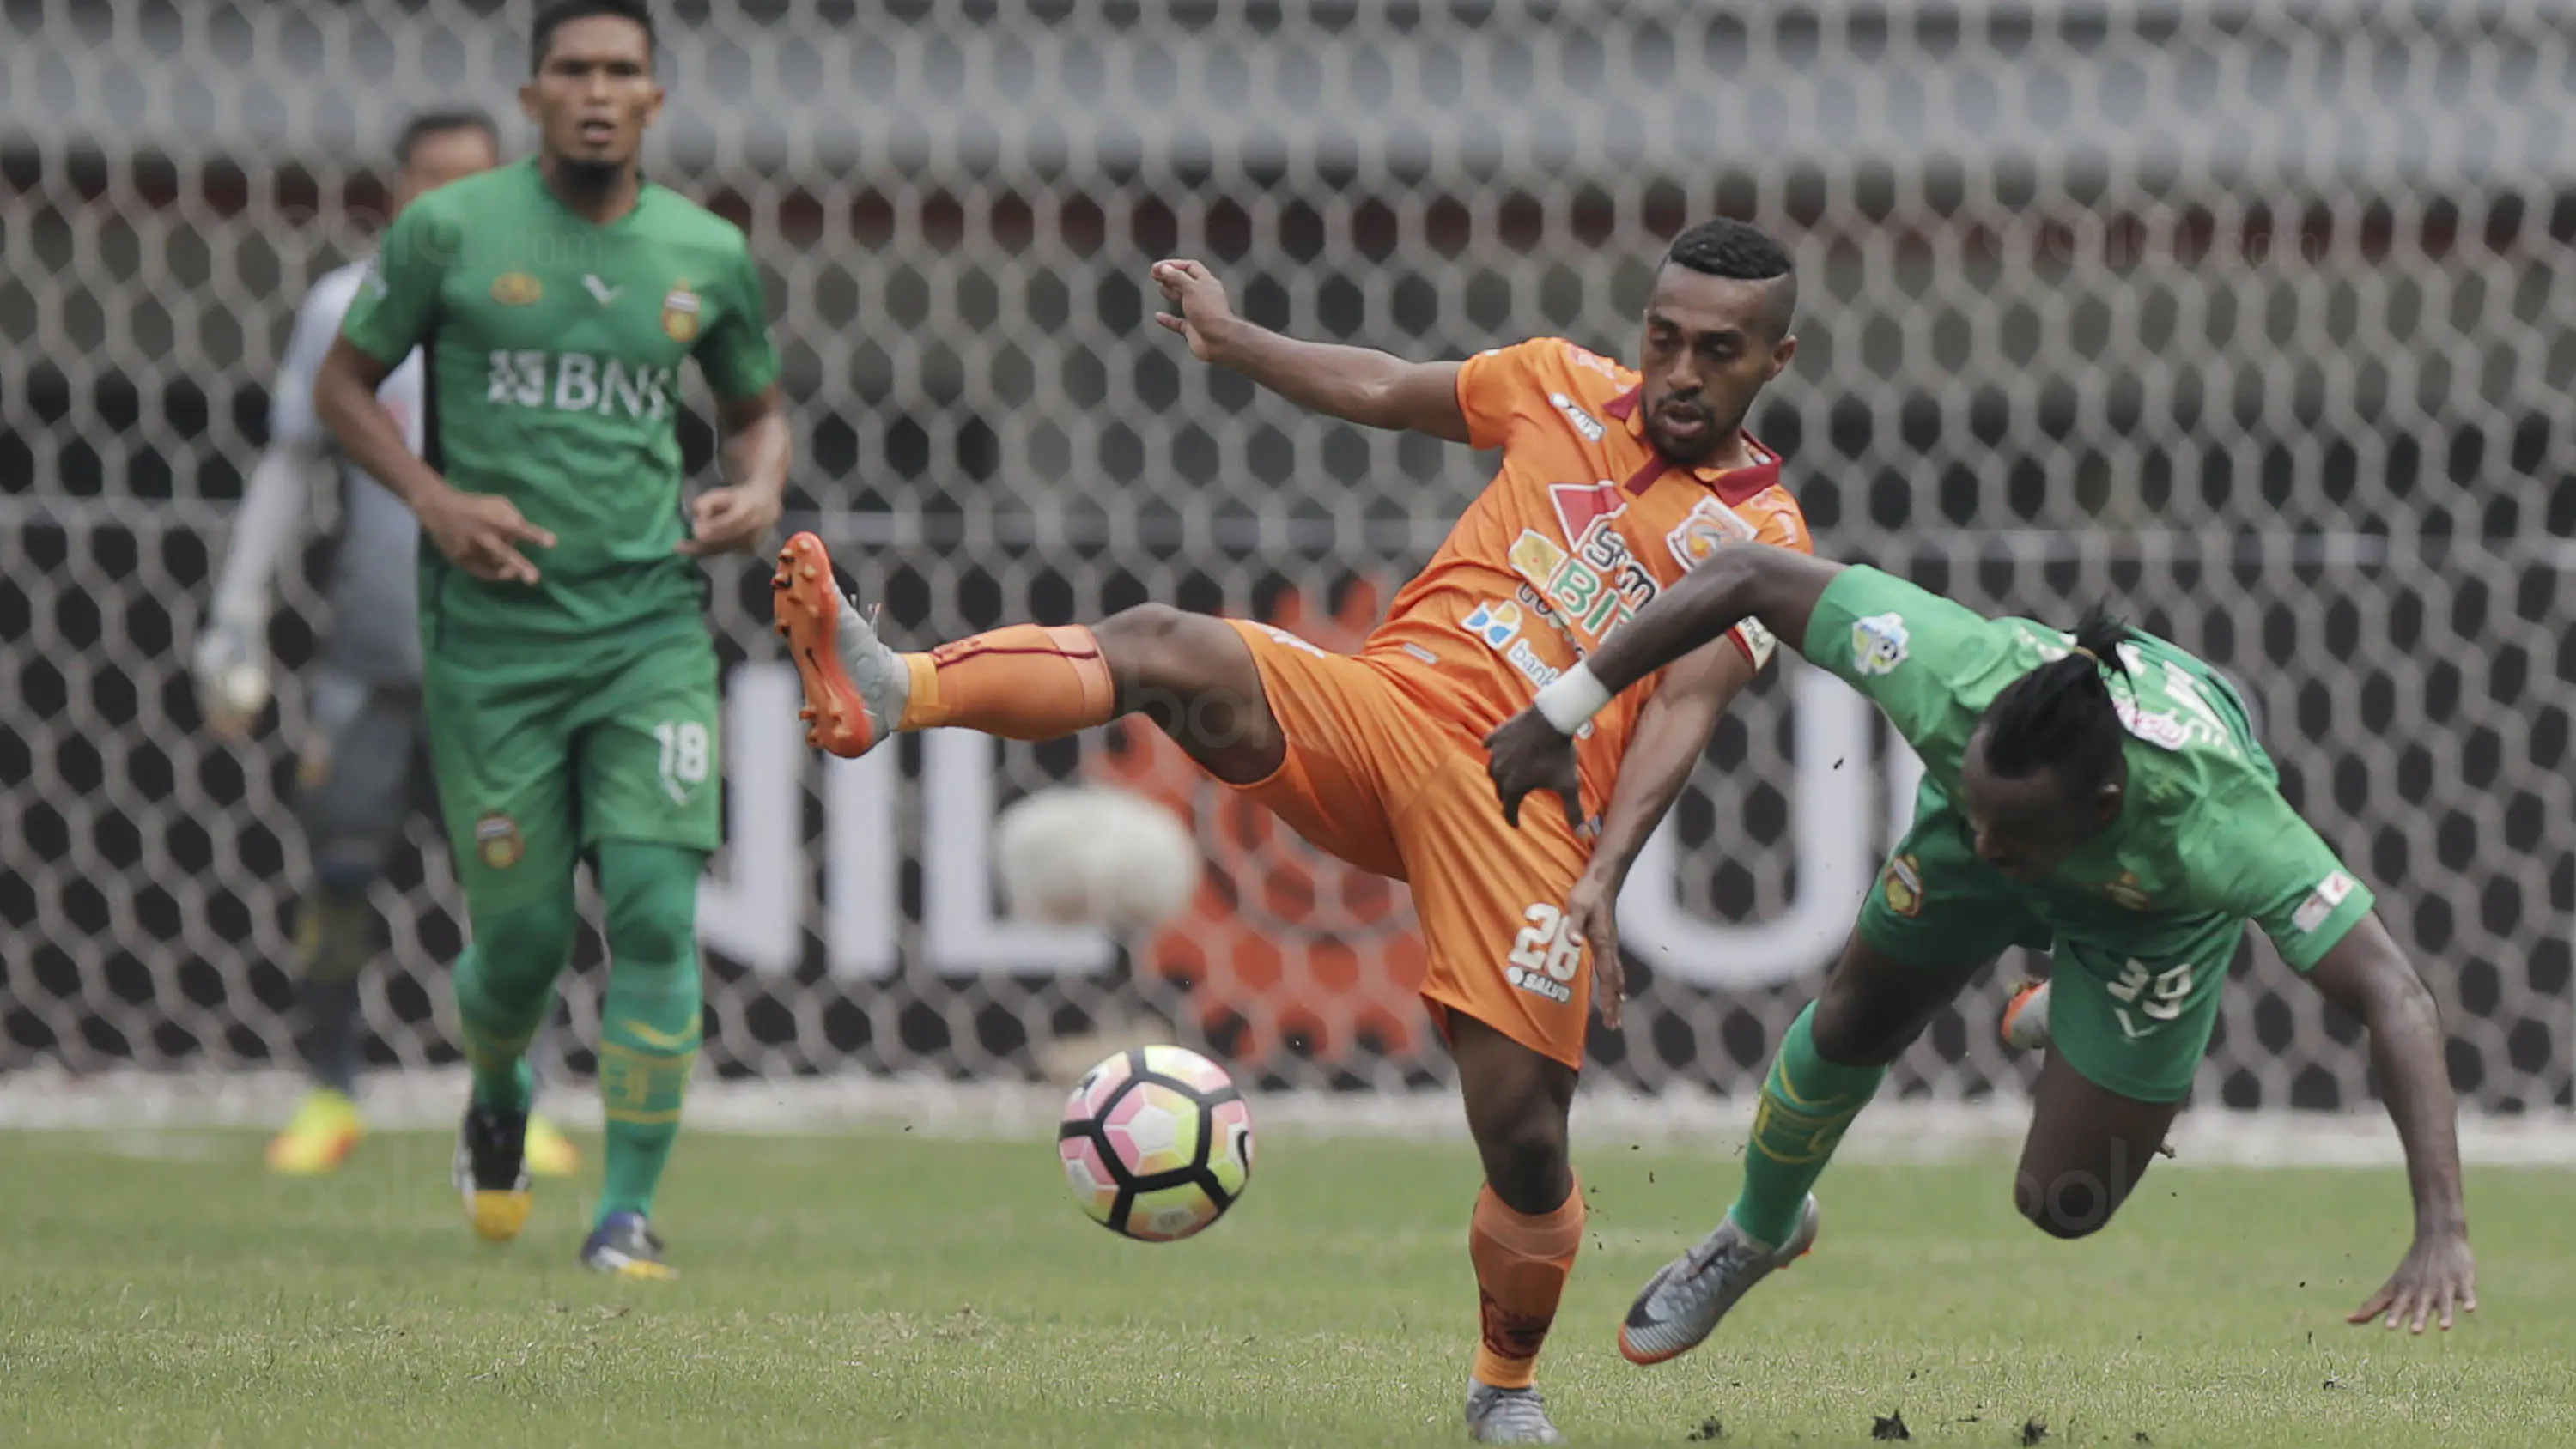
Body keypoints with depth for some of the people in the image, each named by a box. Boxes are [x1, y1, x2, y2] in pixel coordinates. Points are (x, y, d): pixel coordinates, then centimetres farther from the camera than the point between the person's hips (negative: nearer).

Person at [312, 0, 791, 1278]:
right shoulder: (450, 232, -2)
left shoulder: (708, 255, 5)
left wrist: (759, 492, -2)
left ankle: (627, 1215, -4)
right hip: (493, 635, -1)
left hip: (651, 631, 1)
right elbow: (342, 383, 6)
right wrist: (435, 499, -10)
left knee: (655, 913, -13)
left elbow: (758, 409, 21)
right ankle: (496, 1103, 39)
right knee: (523, 937, 3)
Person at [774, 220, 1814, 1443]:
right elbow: (1382, 394, 27)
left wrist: (1605, 878, -21)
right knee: (1164, 648, -26)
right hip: (1380, 703, 3)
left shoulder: (1762, 541, 3)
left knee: (1521, 1133, -9)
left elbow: (1682, 712, -9)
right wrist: (1229, 339, 27)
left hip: (1526, 813, -3)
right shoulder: (1565, 389, 14)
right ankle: (888, 689, -47)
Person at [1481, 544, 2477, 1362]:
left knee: (2062, 1207, -5)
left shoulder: (2213, 818, -50)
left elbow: (2396, 1002, -49)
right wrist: (1559, 716, -30)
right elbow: (1745, 576, -33)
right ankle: (1758, 1235, 51)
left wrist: (2441, 1233, -57)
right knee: (1852, 1026, 17)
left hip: (2152, 906, -2)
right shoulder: (1955, 674, -44)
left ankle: (2072, 1023, 30)